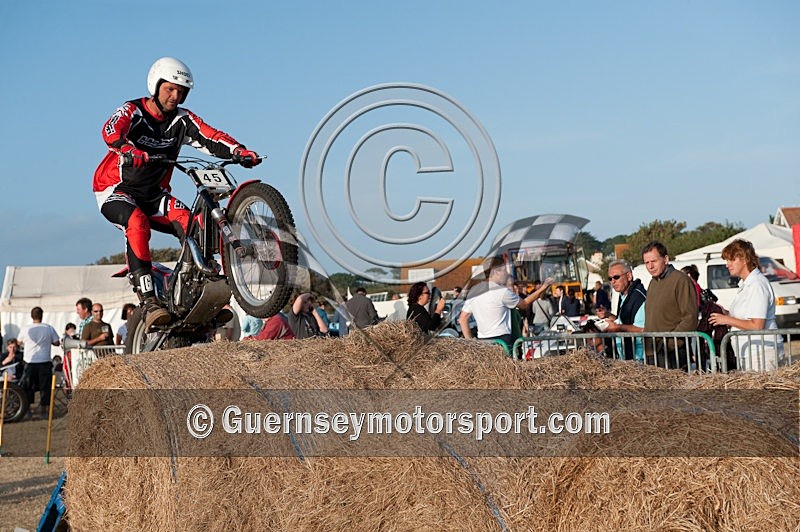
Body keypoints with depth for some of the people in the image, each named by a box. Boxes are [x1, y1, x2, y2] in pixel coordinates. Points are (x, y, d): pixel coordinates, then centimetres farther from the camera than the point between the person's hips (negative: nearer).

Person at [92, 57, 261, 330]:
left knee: (192, 224, -21)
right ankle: (149, 302, -39)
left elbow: (210, 137, -11)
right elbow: (111, 130, -32)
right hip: (116, 189, -5)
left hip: (154, 193, 5)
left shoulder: (182, 119, 2)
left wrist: (240, 151, -31)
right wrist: (128, 150, -55)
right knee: (137, 222, -35)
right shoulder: (131, 111, -11)